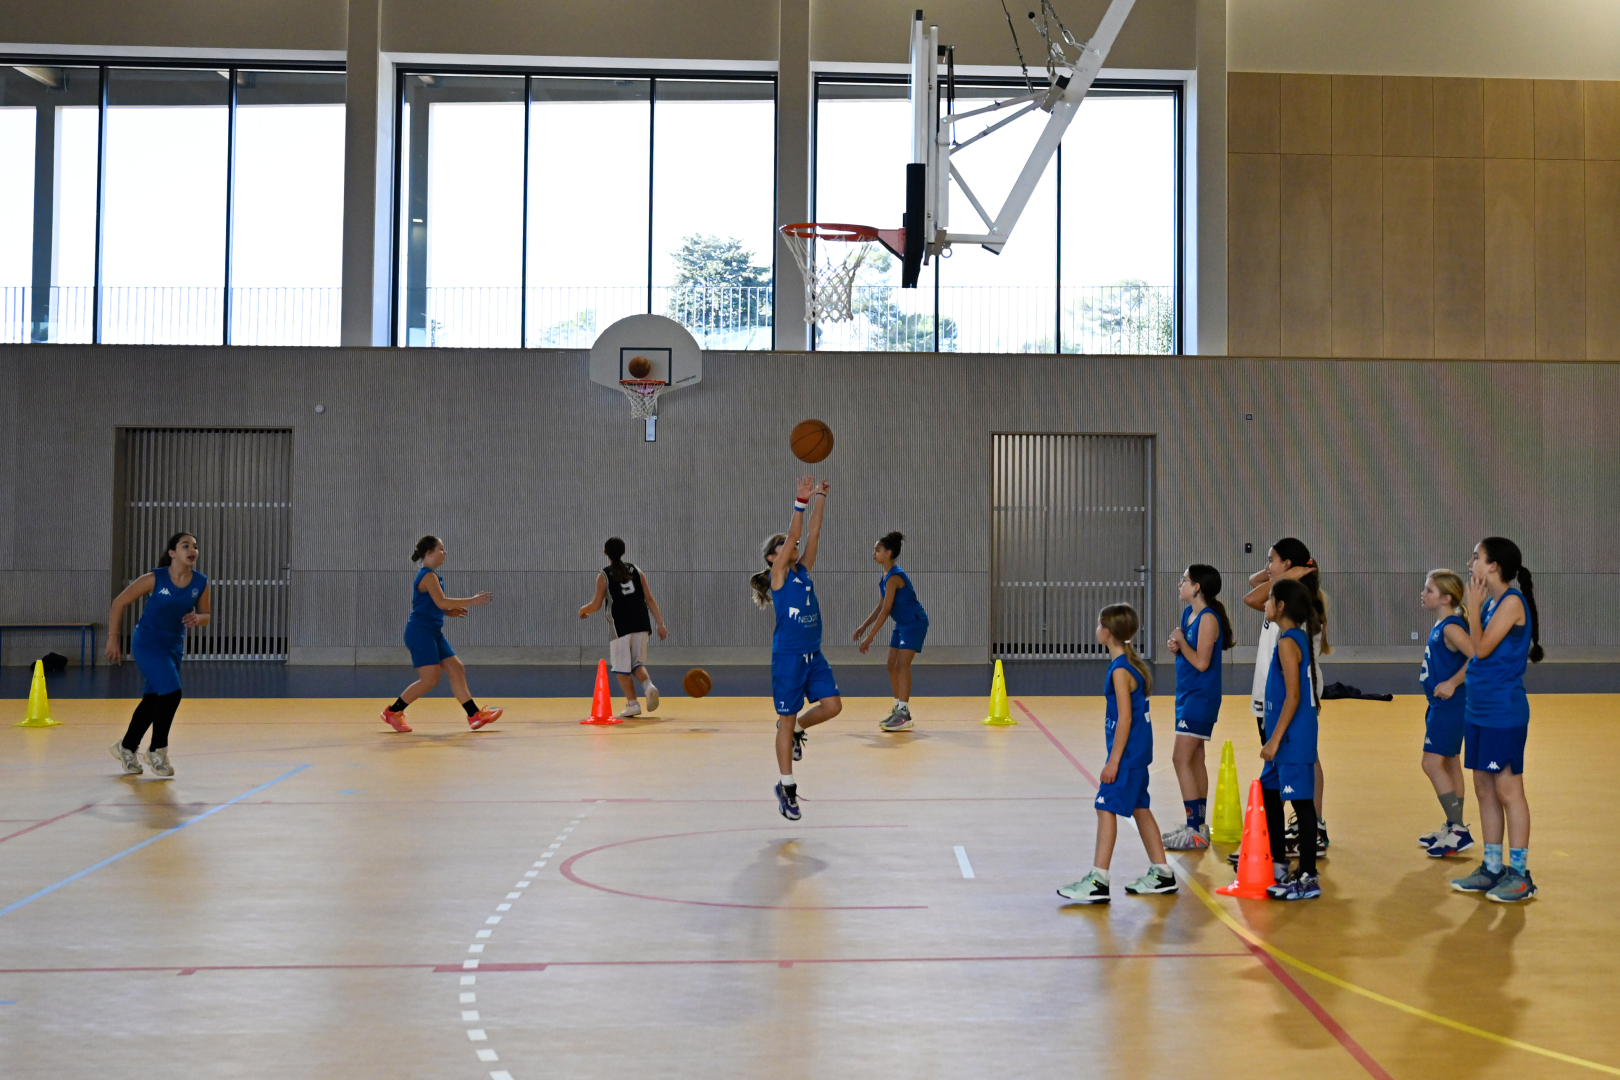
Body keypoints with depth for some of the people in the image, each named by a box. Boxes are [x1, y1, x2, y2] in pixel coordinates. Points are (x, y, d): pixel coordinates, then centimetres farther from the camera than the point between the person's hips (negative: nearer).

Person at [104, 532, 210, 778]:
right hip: (147, 643, -6)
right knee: (171, 692, -17)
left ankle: (126, 747, 37)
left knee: (153, 699, 15)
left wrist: (197, 618, -17)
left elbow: (206, 616, 7)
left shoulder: (201, 582, -6)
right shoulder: (154, 579, -17)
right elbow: (119, 603, -9)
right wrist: (113, 638, -10)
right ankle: (157, 751, 2)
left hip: (174, 646, 6)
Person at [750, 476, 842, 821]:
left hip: (813, 655, 6)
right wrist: (801, 501, -22)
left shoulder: (803, 572, 11)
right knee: (787, 720, 0)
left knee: (832, 705, -7)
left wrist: (820, 498, 1)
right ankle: (786, 787, 10)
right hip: (787, 656, -6)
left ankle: (796, 728, 23)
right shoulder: (777, 575, -5)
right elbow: (793, 535, -17)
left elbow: (813, 535, 5)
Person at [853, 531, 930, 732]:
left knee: (902, 665, -15)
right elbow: (881, 606, 17)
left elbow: (885, 610, -23)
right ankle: (898, 709, 18)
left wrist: (869, 637, -21)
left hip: (914, 622, -10)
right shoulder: (885, 577, 9)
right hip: (902, 624, 10)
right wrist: (863, 626, 13)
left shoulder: (894, 577, -21)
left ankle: (904, 715, -14)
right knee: (892, 666, 9)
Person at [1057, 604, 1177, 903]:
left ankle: (1098, 881, -8)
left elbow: (1124, 718, -21)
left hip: (1127, 751, -10)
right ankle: (1162, 873, 24)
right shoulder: (1132, 663, 11)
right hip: (1138, 749, 10)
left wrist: (1113, 761, -19)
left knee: (1107, 808, -8)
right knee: (1139, 808, 16)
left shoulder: (1120, 671, -18)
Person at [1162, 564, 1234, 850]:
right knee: (1195, 760, 14)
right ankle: (1199, 825, 22)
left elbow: (1201, 662, -22)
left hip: (1200, 697, -10)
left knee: (1181, 760, -11)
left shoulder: (1208, 619, -18)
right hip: (1188, 694, 10)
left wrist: (1181, 641, -11)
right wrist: (1176, 646, -2)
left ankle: (1196, 832, -8)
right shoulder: (1189, 612, 10)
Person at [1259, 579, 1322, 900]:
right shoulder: (1299, 638, 13)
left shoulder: (1287, 642, -16)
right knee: (1268, 792, 20)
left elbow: (1293, 696, -21)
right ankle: (1278, 863, 30)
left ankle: (1308, 878, -2)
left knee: (1301, 802, -6)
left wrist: (1274, 740, -20)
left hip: (1293, 738, -10)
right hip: (1287, 737, 10)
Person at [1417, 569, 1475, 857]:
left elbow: (1477, 657, -29)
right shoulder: (1440, 626, 11)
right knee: (1450, 764, 15)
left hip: (1450, 705, -10)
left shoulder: (1451, 628, -18)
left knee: (1432, 763, -10)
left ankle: (1459, 831, -7)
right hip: (1442, 705, 10)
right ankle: (1452, 828, 24)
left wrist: (1452, 683, -24)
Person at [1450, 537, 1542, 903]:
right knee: (1484, 789, 12)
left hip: (1503, 713, -9)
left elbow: (1482, 648, -18)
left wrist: (1473, 605, -12)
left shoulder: (1511, 601, -13)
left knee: (1508, 789, -3)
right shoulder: (1490, 602, 11)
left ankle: (1520, 874, 5)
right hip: (1479, 709, 9)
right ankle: (1492, 868, 20)